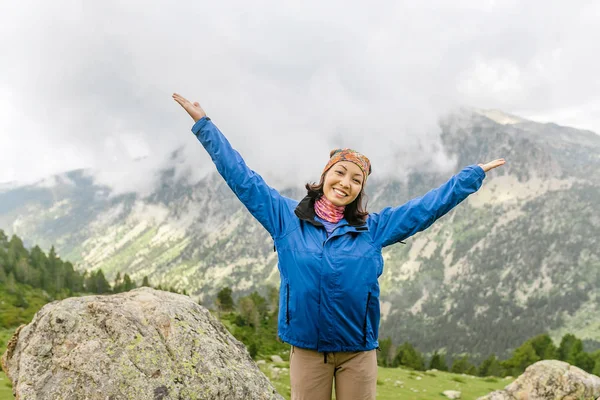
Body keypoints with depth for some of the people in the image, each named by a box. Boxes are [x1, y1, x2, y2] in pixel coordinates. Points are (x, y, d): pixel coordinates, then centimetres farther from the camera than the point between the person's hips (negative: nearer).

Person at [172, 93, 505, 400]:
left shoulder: (374, 227, 4)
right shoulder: (286, 217, 3)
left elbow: (430, 205, 9)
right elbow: (240, 177, 5)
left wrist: (475, 173, 12)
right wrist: (203, 123, 6)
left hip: (359, 351, 1)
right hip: (306, 348, -1)